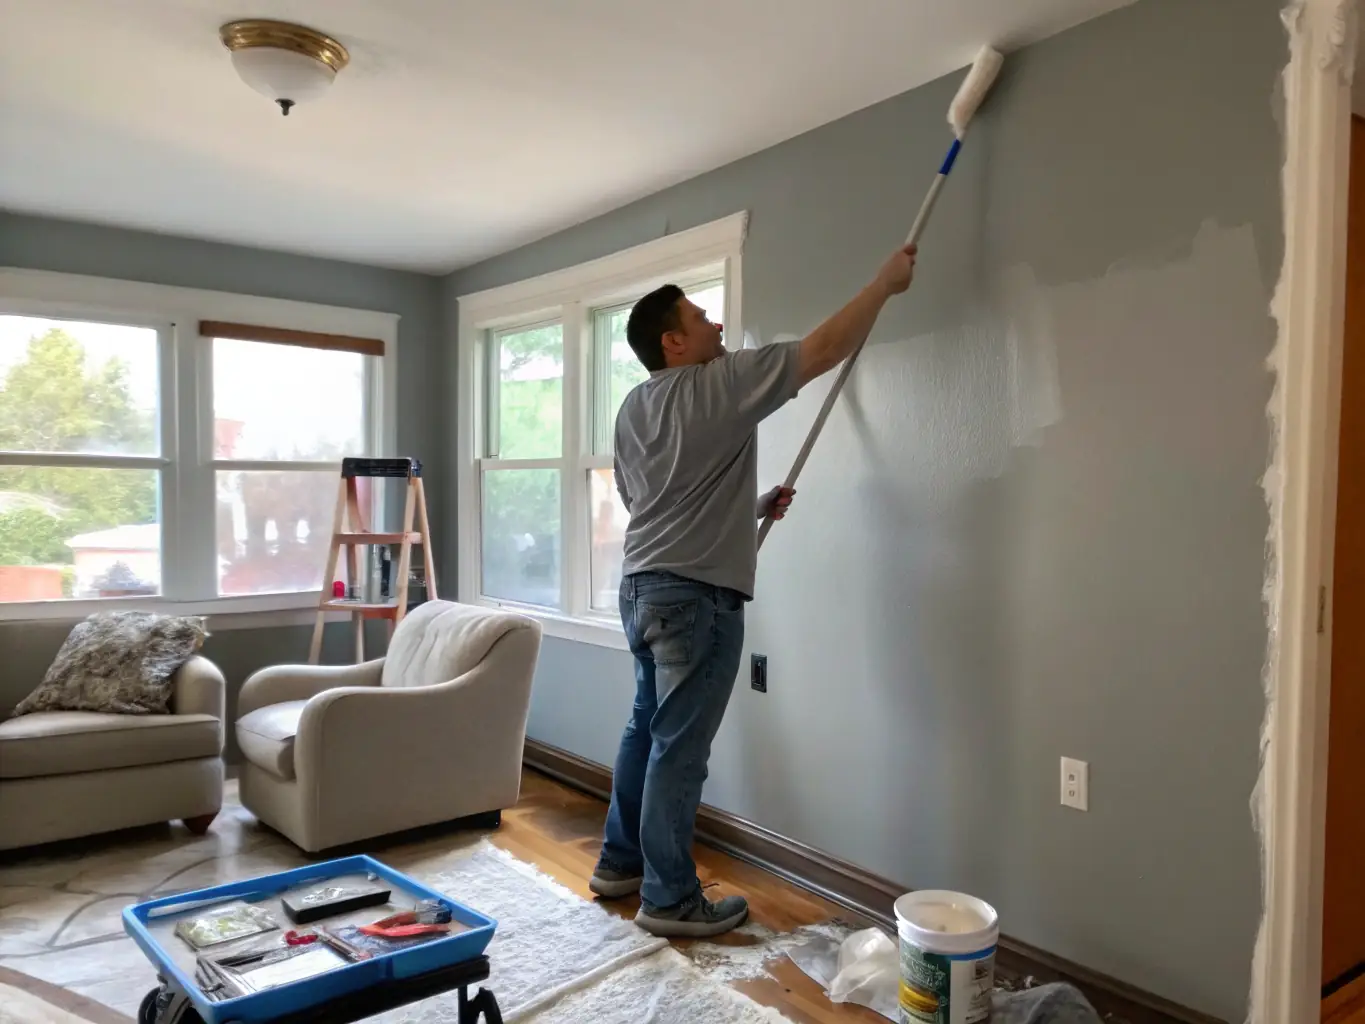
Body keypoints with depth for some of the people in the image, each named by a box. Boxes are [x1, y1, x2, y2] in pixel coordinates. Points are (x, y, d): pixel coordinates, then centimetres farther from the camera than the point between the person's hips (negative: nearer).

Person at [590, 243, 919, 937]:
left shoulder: (632, 410, 13)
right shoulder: (720, 383, -11)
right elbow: (825, 349, -8)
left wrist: (751, 509, 24)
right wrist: (887, 282, 4)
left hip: (642, 587, 9)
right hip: (695, 596, -9)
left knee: (647, 729, 19)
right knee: (679, 748, -1)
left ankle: (619, 863, 31)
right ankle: (669, 900, 10)